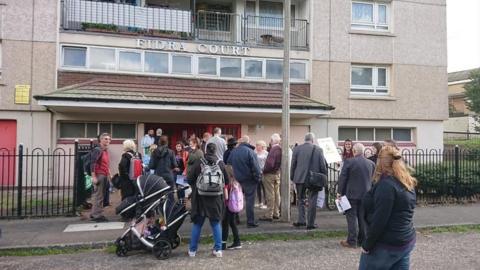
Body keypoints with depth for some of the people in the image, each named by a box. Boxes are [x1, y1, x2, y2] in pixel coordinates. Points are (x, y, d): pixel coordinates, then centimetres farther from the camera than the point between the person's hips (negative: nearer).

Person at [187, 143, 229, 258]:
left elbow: (190, 179, -6)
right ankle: (218, 249, 13)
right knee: (216, 223, 12)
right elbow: (226, 181, -1)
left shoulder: (198, 163, -9)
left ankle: (192, 250, 18)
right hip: (216, 198, 1)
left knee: (197, 224, 11)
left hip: (200, 198, 0)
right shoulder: (221, 164, -6)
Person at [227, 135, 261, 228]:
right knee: (249, 200, 0)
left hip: (237, 179, 5)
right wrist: (257, 178, -5)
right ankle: (250, 222, 3)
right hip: (249, 180, -5)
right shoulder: (250, 151, -14)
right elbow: (255, 167, -16)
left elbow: (228, 165, 10)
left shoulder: (233, 152, 3)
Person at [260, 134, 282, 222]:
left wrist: (264, 170, -12)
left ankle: (269, 215, 2)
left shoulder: (273, 150, -21)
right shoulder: (280, 149, 6)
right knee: (276, 194, 14)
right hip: (277, 173, 9)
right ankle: (276, 213, 23)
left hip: (270, 174, -9)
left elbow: (270, 164, -26)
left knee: (270, 195, -4)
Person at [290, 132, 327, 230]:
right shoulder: (318, 150, -5)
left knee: (300, 199, 16)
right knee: (312, 201, 6)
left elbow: (293, 165, 0)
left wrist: (292, 177, 10)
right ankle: (310, 223, 9)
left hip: (300, 178, 1)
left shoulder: (297, 149, -2)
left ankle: (301, 220, 11)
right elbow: (323, 166, -3)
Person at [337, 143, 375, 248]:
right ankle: (363, 240, 20)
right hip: (366, 194, 4)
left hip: (352, 194, -4)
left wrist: (340, 192, -3)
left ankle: (352, 241, 2)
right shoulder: (371, 163, 3)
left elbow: (342, 178, -10)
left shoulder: (349, 162, -11)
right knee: (363, 217, 12)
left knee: (352, 217, 1)